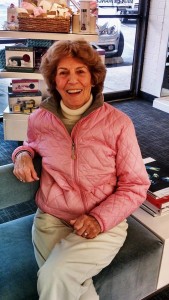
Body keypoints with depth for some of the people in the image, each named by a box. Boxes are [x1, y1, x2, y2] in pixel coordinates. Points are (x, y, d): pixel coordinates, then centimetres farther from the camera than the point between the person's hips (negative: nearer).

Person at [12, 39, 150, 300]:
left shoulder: (117, 123, -10)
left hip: (103, 224, -2)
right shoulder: (39, 118, 0)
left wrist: (100, 219, -16)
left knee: (53, 277, -23)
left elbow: (136, 186, -5)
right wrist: (23, 154, 0)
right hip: (50, 219, 2)